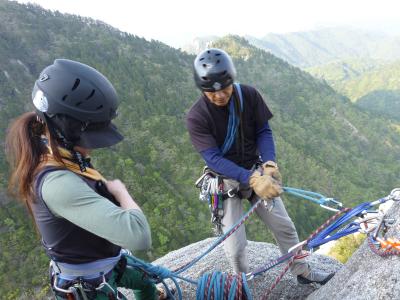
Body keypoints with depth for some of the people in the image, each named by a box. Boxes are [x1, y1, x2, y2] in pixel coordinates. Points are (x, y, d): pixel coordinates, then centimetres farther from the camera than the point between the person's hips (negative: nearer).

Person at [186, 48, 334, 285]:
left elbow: (264, 131, -6)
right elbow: (213, 158, -26)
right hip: (226, 181, -3)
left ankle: (303, 272, 34)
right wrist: (252, 179, -37)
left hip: (257, 171, 3)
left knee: (285, 226, 10)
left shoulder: (249, 95, -12)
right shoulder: (196, 117, -22)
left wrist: (270, 163, -24)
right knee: (236, 248, -2)